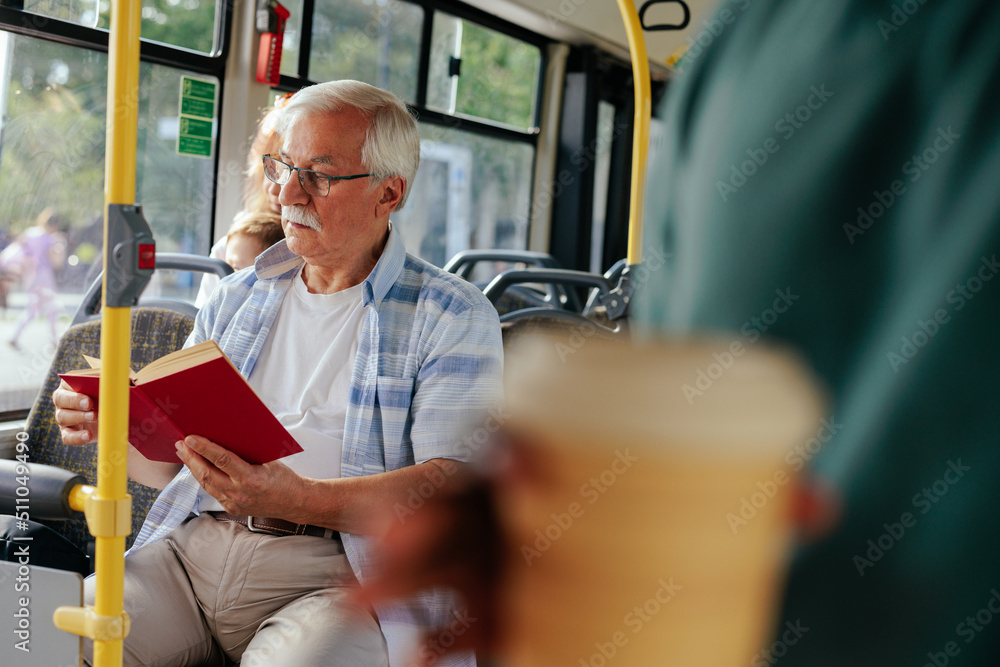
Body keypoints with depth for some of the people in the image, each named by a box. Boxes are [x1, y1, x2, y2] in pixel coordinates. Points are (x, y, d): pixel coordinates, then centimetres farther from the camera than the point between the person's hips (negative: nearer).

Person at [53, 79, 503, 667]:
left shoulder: (455, 317, 3)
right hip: (195, 547, 4)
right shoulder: (237, 298, 20)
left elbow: (451, 485, -10)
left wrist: (297, 499, -23)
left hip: (343, 571, -4)